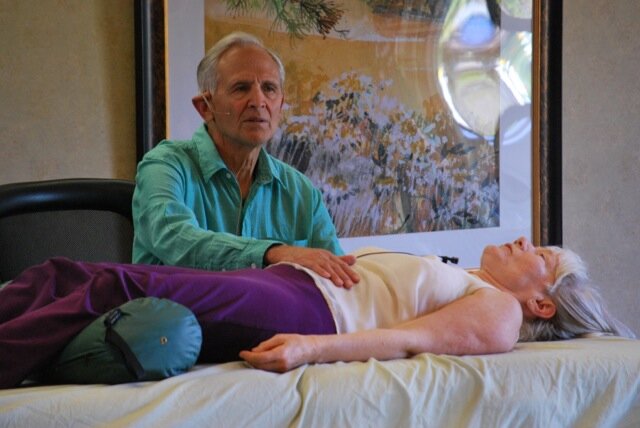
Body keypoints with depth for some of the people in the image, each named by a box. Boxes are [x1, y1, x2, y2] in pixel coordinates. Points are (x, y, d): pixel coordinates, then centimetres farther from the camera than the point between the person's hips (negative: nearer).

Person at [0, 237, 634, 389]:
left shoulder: (499, 311, 6)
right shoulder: (455, 282, 33)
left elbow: (406, 340, -11)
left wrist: (311, 347, -27)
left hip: (300, 310, -9)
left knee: (118, 288, -29)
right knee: (60, 276, -10)